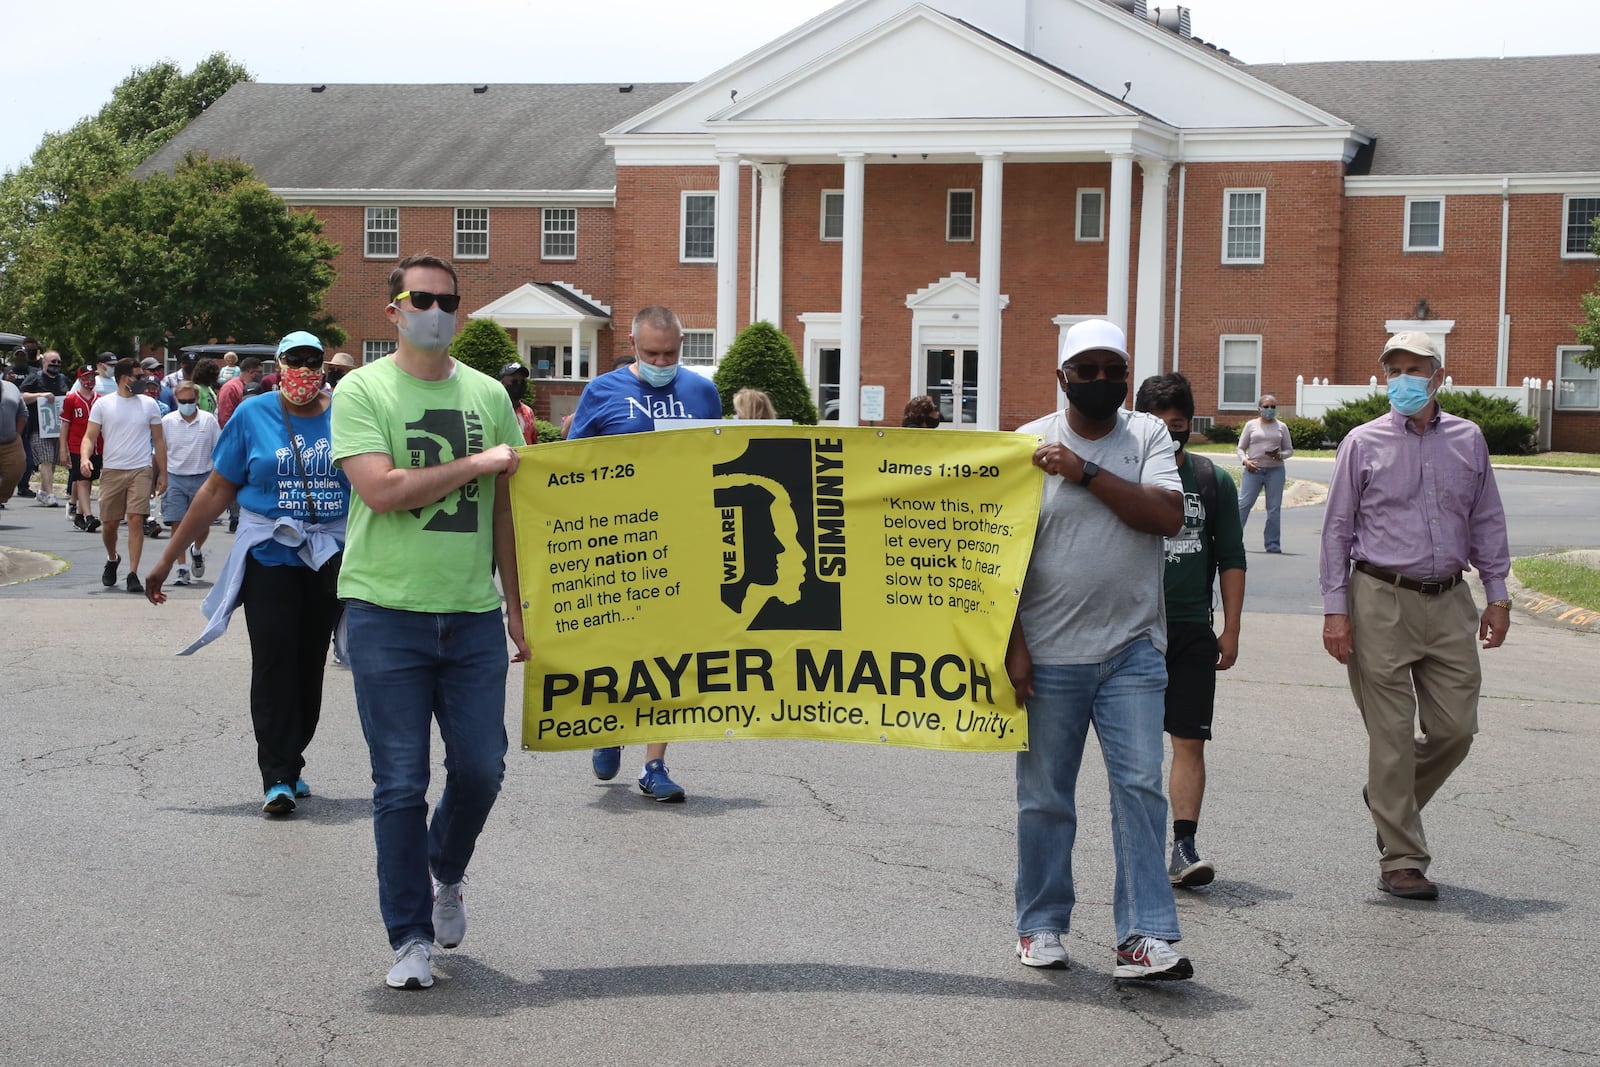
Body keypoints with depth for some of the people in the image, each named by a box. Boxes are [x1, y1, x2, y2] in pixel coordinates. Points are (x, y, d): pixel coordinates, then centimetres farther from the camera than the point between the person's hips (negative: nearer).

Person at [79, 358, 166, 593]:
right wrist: (84, 457, -19)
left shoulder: (149, 404, 6)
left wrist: (163, 474, 8)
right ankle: (112, 560, 36)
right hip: (112, 471, 0)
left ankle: (133, 574, -9)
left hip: (141, 470, 0)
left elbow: (159, 442, 10)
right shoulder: (103, 404, 2)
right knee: (109, 523, 7)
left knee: (136, 520, -12)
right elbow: (90, 436, 1)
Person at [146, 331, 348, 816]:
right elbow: (216, 490, 2)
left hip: (331, 559, 2)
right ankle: (277, 777, -5)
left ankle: (291, 765, 19)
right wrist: (168, 558, 2)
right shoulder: (253, 415, 0)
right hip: (270, 557, -2)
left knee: (310, 666, 6)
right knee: (273, 665, -9)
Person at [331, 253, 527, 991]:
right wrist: (476, 463, -9)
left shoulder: (488, 395, 11)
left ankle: (446, 876, 34)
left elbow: (506, 509, 14)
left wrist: (519, 607, 12)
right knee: (400, 784, 1)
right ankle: (410, 938, 11)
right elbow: (381, 490, -16)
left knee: (481, 767, 3)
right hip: (387, 611, -3)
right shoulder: (363, 390, -2)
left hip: (473, 612, 4)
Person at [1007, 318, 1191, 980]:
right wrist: (1013, 645, -7)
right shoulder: (1029, 444, 1)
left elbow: (1168, 516, -12)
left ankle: (1145, 939, -5)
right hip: (1048, 654, 0)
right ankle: (1041, 925, 23)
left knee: (1140, 787, -6)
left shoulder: (1147, 436, 5)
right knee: (1044, 797, 8)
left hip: (1132, 651, 1)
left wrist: (1086, 473, -16)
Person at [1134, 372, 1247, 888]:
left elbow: (1231, 559, 12)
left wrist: (1230, 630, 7)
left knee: (1189, 741, -4)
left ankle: (1184, 847, -5)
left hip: (1193, 629, 1)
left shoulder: (1213, 480, 8)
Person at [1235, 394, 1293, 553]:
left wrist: (1281, 455, -9)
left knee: (1274, 508, 3)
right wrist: (1245, 461, -11)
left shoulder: (1281, 427, 10)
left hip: (1275, 470, 2)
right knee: (1243, 504, -8)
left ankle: (1272, 543, 10)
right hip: (1253, 470, -2)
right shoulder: (1251, 425, 7)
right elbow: (1240, 448, 8)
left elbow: (1289, 450, 13)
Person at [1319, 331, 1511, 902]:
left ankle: (1388, 797, 29)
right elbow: (1337, 529, 2)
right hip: (1381, 601, -3)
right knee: (1392, 734, -2)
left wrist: (1497, 595, 10)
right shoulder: (1363, 443, 2)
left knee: (1455, 729, 2)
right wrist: (1335, 609, -4)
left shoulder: (1467, 440, 11)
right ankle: (1401, 860, 6)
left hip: (1449, 603, 3)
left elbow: (1487, 521, 16)